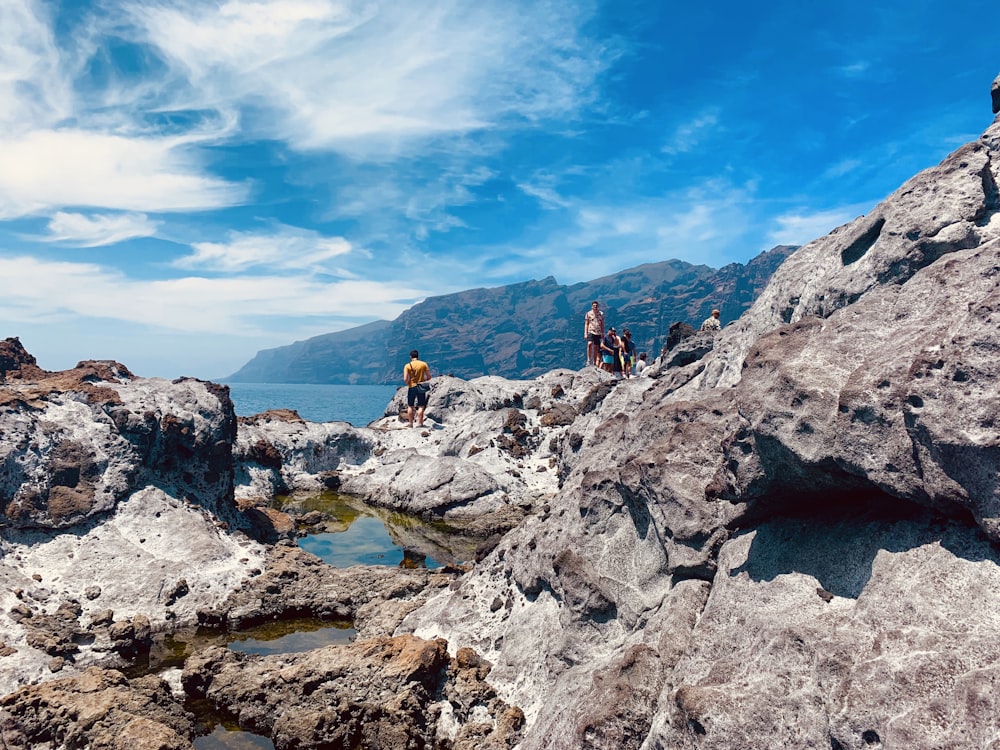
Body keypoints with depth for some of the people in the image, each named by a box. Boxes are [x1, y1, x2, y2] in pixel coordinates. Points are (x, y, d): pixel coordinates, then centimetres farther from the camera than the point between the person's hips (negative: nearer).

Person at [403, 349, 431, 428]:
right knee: (421, 406, 5)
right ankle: (419, 423, 2)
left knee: (410, 406, 11)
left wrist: (408, 383, 5)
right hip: (421, 388, 0)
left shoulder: (407, 366, -6)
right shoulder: (424, 364, -3)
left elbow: (405, 379, -14)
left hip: (411, 387, 0)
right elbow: (429, 377, -2)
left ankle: (411, 423, 14)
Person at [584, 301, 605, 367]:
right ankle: (589, 360, -20)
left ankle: (595, 362, 12)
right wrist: (585, 333, -4)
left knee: (596, 348, 5)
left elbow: (602, 324, 15)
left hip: (598, 333, 3)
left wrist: (603, 333, 11)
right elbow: (586, 324, 3)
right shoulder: (589, 313, 2)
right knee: (590, 344, -26)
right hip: (591, 332, -3)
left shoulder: (601, 314, 9)